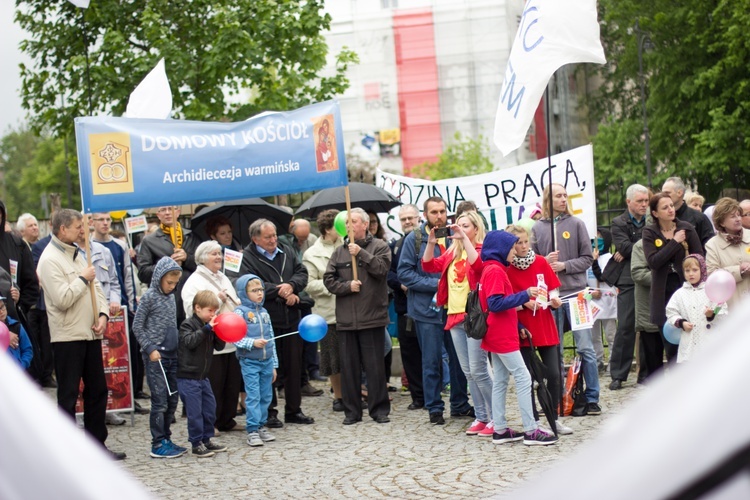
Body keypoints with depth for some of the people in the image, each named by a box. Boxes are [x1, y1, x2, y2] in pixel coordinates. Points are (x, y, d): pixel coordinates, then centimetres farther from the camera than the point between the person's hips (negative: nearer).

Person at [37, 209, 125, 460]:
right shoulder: (50, 260, -13)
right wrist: (83, 278, -12)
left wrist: (103, 315, -2)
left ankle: (97, 443, 22)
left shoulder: (77, 254, 14)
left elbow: (96, 288, 13)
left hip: (90, 333, 8)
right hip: (67, 336, -8)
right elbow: (62, 299, -23)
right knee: (68, 394, 0)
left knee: (97, 389, 12)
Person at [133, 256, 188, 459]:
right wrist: (150, 349, -12)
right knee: (160, 401, -6)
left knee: (172, 400, 10)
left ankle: (166, 439, 20)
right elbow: (137, 326, -6)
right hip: (155, 355, -7)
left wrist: (178, 345, 14)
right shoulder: (149, 297, -7)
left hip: (171, 354, 7)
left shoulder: (171, 297, 13)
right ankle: (158, 444, -1)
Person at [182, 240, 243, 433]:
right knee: (213, 385, -4)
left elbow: (236, 303, 32)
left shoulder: (223, 279, 20)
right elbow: (192, 309, -18)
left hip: (231, 341, 7)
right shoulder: (195, 282, -5)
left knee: (233, 383, 9)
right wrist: (217, 299, -18)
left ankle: (227, 420, 21)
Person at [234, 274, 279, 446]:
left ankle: (262, 426, 20)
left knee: (266, 396, 9)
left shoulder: (264, 312, 13)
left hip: (267, 361, 5)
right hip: (250, 362, -5)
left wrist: (274, 364, 16)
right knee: (253, 396, -5)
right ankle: (252, 430, -1)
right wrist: (253, 343, -24)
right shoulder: (240, 311, -4)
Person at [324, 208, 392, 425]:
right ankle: (351, 411, 14)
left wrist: (361, 253, -14)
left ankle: (379, 409, 9)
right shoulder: (339, 251, 12)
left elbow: (381, 268, -13)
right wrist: (347, 286, -9)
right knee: (349, 366, 7)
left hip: (372, 317, -4)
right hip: (346, 318, 4)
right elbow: (329, 279, 6)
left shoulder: (379, 246, 3)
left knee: (375, 366, 0)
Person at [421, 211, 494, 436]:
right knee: (468, 372, 10)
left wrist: (464, 238, -25)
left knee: (478, 370, -9)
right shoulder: (452, 252, 14)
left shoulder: (482, 249, -5)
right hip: (455, 317, 7)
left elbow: (477, 264, -26)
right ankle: (481, 417, 17)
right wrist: (431, 242, -3)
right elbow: (429, 266, 10)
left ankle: (495, 418, -1)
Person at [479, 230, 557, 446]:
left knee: (500, 381, 11)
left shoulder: (492, 269, 15)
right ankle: (530, 431, -9)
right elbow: (495, 304, -24)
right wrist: (525, 295, -23)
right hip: (502, 336, -10)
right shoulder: (495, 270, -15)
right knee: (523, 378, -9)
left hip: (499, 335, 10)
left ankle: (500, 430, 13)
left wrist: (517, 326, 12)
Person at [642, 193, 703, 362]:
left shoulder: (687, 228, 2)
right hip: (664, 293, 0)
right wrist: (675, 242, -14)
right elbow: (653, 262, -13)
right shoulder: (650, 233, 0)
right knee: (670, 344, 3)